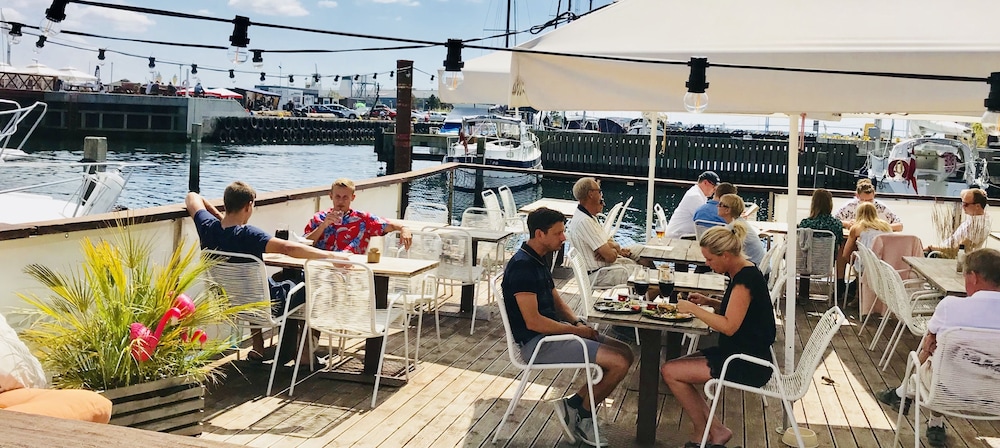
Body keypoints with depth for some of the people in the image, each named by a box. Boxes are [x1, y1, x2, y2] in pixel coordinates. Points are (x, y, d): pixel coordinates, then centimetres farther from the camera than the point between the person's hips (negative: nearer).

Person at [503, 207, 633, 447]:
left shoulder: (537, 261, 12)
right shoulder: (522, 266, -20)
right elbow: (533, 322, -24)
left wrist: (578, 322, -1)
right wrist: (576, 330, -14)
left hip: (554, 331, 10)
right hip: (538, 342, -10)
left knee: (624, 352, 6)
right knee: (619, 362, -16)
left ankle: (576, 405, 2)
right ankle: (581, 413, 3)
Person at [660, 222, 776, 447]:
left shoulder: (746, 277, -21)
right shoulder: (742, 272, 8)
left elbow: (729, 326, -26)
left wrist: (693, 309, -16)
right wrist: (708, 302, 7)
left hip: (748, 365, -10)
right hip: (737, 354, 10)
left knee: (670, 372, -11)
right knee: (671, 368, 7)